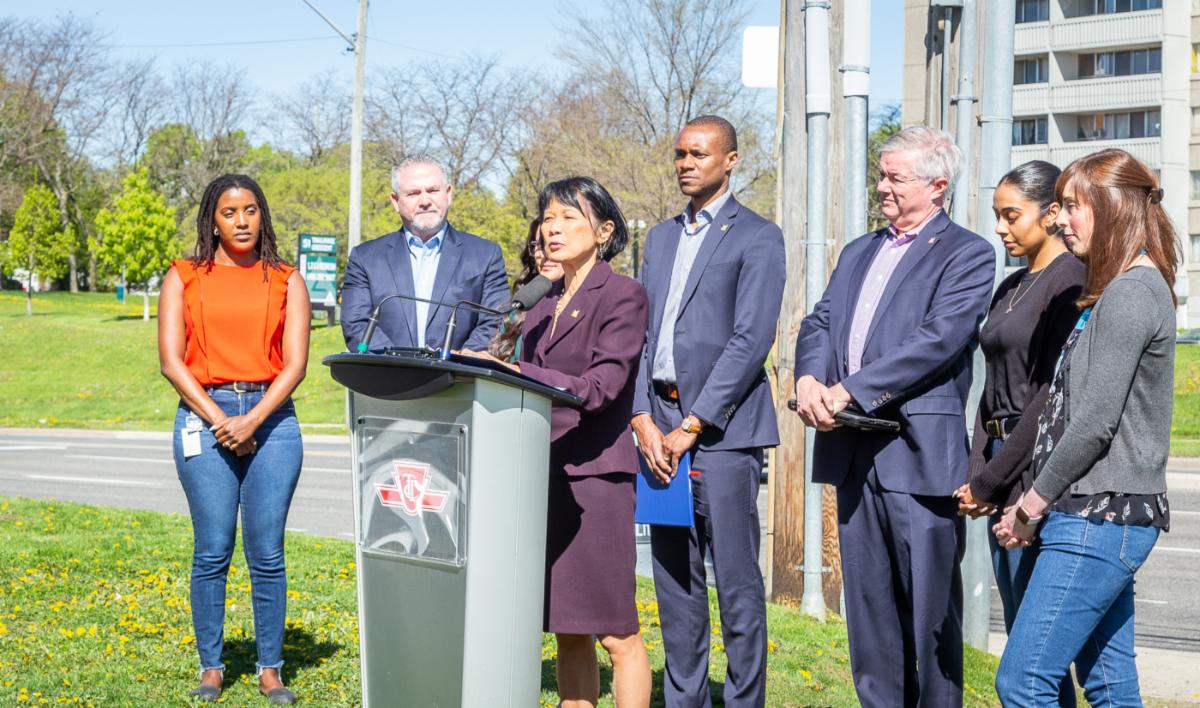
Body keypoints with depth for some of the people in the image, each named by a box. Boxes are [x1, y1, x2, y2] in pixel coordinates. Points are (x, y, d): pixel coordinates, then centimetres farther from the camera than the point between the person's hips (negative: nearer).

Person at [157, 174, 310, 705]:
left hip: (271, 418, 0)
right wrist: (218, 419, -9)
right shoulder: (182, 278, 10)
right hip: (204, 415, 0)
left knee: (267, 553, 0)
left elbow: (295, 363, 2)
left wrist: (252, 420, -10)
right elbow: (171, 360, 2)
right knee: (212, 552, -2)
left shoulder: (286, 281, 10)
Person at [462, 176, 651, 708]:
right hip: (543, 474, 7)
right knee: (566, 629, 10)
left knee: (615, 632, -2)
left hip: (595, 474, -7)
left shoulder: (623, 296, -5)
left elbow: (600, 388, -16)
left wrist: (510, 371, -22)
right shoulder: (544, 306, 18)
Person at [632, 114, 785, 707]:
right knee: (674, 576, 10)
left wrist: (691, 426, -14)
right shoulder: (660, 238, 18)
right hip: (662, 422, 6)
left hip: (723, 427, -6)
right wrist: (643, 419, -1)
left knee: (735, 579, -3)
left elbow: (751, 340, -11)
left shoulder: (757, 237, -2)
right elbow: (640, 334, 13)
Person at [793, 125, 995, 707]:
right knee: (867, 604, 12)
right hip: (853, 452, 7)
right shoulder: (859, 252, 20)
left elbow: (938, 339, -16)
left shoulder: (966, 254, -3)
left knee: (929, 610, 0)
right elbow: (819, 323, 12)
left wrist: (849, 391, -20)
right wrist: (809, 379, -10)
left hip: (918, 453, -7)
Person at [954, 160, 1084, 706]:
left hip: (1038, 470, -9)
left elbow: (1053, 393, -16)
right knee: (1019, 627, 12)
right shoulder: (1011, 287, 16)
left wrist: (991, 478, -13)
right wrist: (975, 476, 5)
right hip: (998, 472, 9)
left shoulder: (1071, 281, -10)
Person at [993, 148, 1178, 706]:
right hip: (1106, 515, 10)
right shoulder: (1123, 289, 18)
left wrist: (1031, 505, -8)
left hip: (1101, 517, -10)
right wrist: (1037, 503, 12)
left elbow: (1095, 423, -18)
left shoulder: (1130, 293, -13)